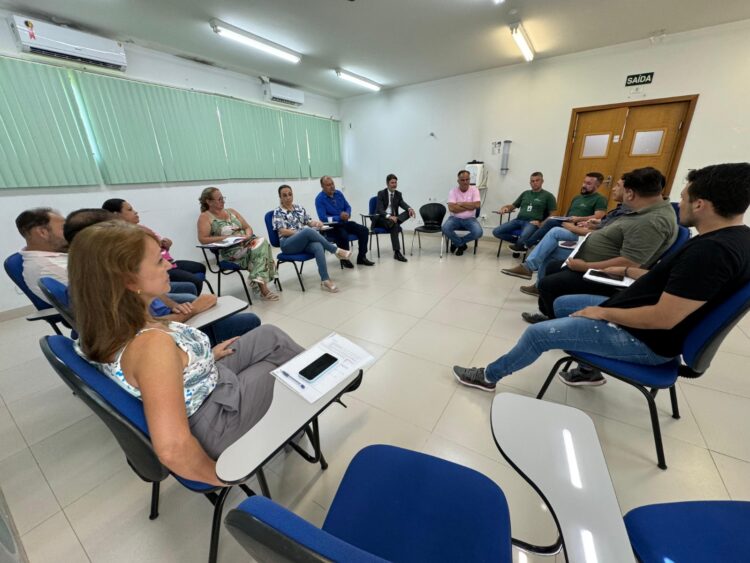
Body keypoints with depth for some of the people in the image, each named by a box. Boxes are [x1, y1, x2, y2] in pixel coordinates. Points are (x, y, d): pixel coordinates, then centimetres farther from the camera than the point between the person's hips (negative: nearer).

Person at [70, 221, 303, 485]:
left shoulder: (108, 327, -11)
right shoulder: (152, 343, -38)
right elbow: (172, 448, -38)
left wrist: (206, 358, 9)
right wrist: (217, 475, -20)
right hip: (214, 422, -7)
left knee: (269, 334, 10)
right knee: (278, 346, 6)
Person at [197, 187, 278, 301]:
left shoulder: (231, 211, 21)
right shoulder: (205, 217, 4)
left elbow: (248, 228, 17)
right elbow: (203, 239, -8)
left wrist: (248, 236, -7)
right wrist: (226, 238, -16)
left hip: (246, 244, 5)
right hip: (229, 252, -5)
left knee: (262, 242, -27)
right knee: (259, 248, -31)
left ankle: (260, 283, -26)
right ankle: (262, 287, -30)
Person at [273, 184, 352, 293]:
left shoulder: (299, 208, 18)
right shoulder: (278, 212, 3)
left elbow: (309, 222, 17)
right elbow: (282, 231, -7)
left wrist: (316, 223, -8)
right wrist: (301, 232, -15)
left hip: (305, 241, 4)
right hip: (288, 244, -4)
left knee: (318, 247, -33)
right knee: (309, 231, -35)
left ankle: (325, 280, -42)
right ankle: (336, 250, -26)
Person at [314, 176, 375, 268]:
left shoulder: (338, 193, 6)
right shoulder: (319, 199, -11)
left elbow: (348, 207, 13)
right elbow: (323, 218, -20)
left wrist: (347, 214, -12)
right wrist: (339, 217, -25)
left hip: (344, 222, 6)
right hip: (331, 226, -6)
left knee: (364, 230, -12)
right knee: (343, 235, -37)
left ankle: (361, 257, -2)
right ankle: (344, 259, -11)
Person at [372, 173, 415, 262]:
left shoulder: (398, 194, 11)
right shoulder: (381, 193, -5)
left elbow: (403, 204, -5)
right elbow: (380, 210, -17)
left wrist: (409, 208, -30)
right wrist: (389, 216, -37)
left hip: (393, 217, 6)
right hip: (381, 218, -5)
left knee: (409, 212, -19)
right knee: (394, 226, -37)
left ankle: (393, 221, -41)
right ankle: (397, 252, -43)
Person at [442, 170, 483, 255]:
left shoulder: (474, 189, 1)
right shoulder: (453, 191, -3)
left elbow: (477, 205, -14)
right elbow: (451, 208, -17)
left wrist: (461, 204, -12)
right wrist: (469, 207, -12)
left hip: (470, 219, 1)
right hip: (455, 218, 0)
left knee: (479, 232, -27)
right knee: (445, 228, -31)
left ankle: (456, 242, 0)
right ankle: (462, 244, -4)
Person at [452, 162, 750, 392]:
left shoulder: (713, 250, -27)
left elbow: (663, 319, -30)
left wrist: (603, 313, -19)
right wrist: (628, 271, 20)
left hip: (645, 339, -10)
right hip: (636, 314, 10)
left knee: (538, 333, -15)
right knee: (562, 304, 20)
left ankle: (488, 376, 5)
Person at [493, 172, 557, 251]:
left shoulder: (548, 196, 10)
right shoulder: (525, 193, 24)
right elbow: (513, 206, 24)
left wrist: (541, 223, -14)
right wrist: (505, 208, -1)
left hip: (532, 222, -5)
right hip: (518, 220, 5)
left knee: (523, 237, -40)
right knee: (496, 232, -18)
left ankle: (519, 245, -3)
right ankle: (520, 242, -3)